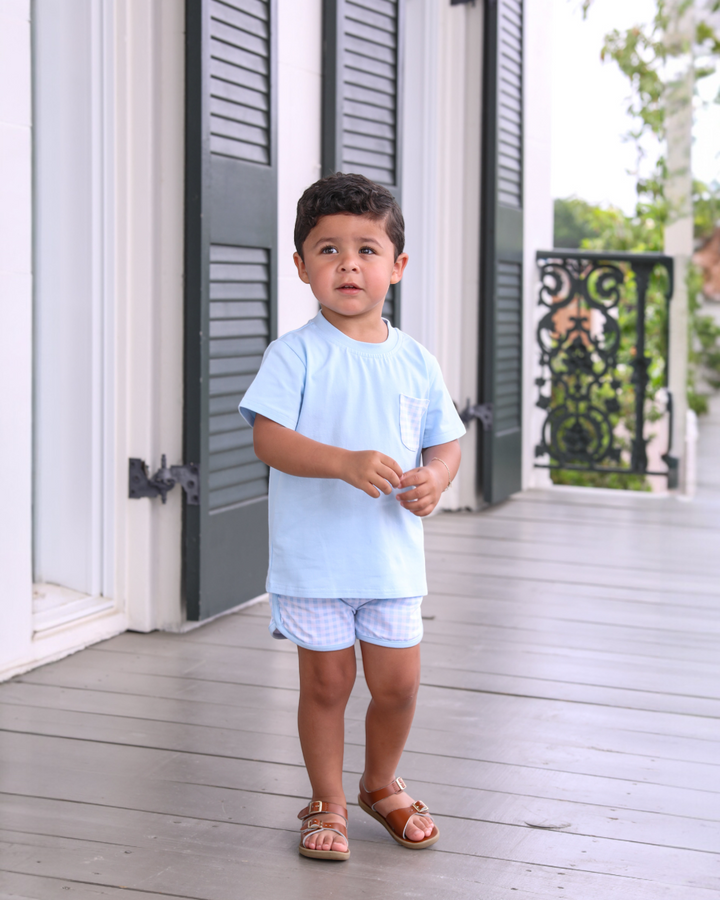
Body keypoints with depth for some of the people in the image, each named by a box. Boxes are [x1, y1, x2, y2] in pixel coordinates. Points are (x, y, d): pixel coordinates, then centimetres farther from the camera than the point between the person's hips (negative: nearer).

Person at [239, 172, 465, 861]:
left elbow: (445, 442, 13)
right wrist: (345, 463, -30)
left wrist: (433, 477, -10)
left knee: (398, 682, 8)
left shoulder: (415, 361, 6)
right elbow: (268, 438, -17)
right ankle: (327, 804, 25)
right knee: (326, 682, 5)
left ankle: (382, 784, 35)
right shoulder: (297, 354, -7)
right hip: (314, 553, -3)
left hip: (392, 553, 3)